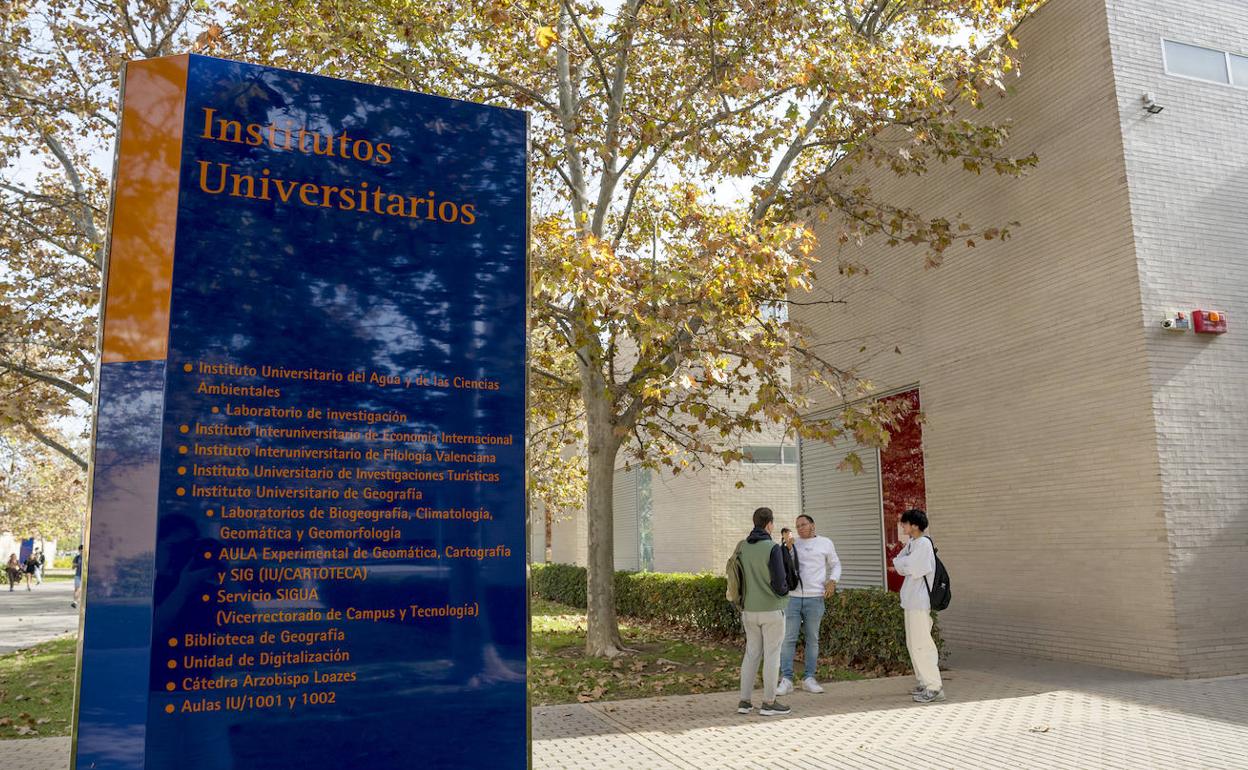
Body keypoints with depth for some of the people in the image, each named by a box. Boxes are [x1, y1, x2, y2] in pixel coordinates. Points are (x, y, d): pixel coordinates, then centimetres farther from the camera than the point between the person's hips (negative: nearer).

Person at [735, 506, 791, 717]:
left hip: (750, 610, 6)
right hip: (772, 610, -6)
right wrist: (785, 590, 4)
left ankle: (744, 701, 14)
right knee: (772, 655, 4)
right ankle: (769, 703, 10)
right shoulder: (773, 548, -17)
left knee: (752, 653, 14)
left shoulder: (742, 547, 3)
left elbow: (737, 578, 9)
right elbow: (779, 583, -17)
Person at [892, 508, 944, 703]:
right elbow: (898, 564, 9)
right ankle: (925, 683, 23)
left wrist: (902, 562, -2)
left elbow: (909, 568, -20)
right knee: (913, 643, 15)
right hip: (911, 600, 10)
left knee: (921, 644, -10)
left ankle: (934, 688, -7)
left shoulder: (923, 543, -15)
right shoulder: (912, 543, 14)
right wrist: (907, 563, -9)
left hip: (920, 601, -10)